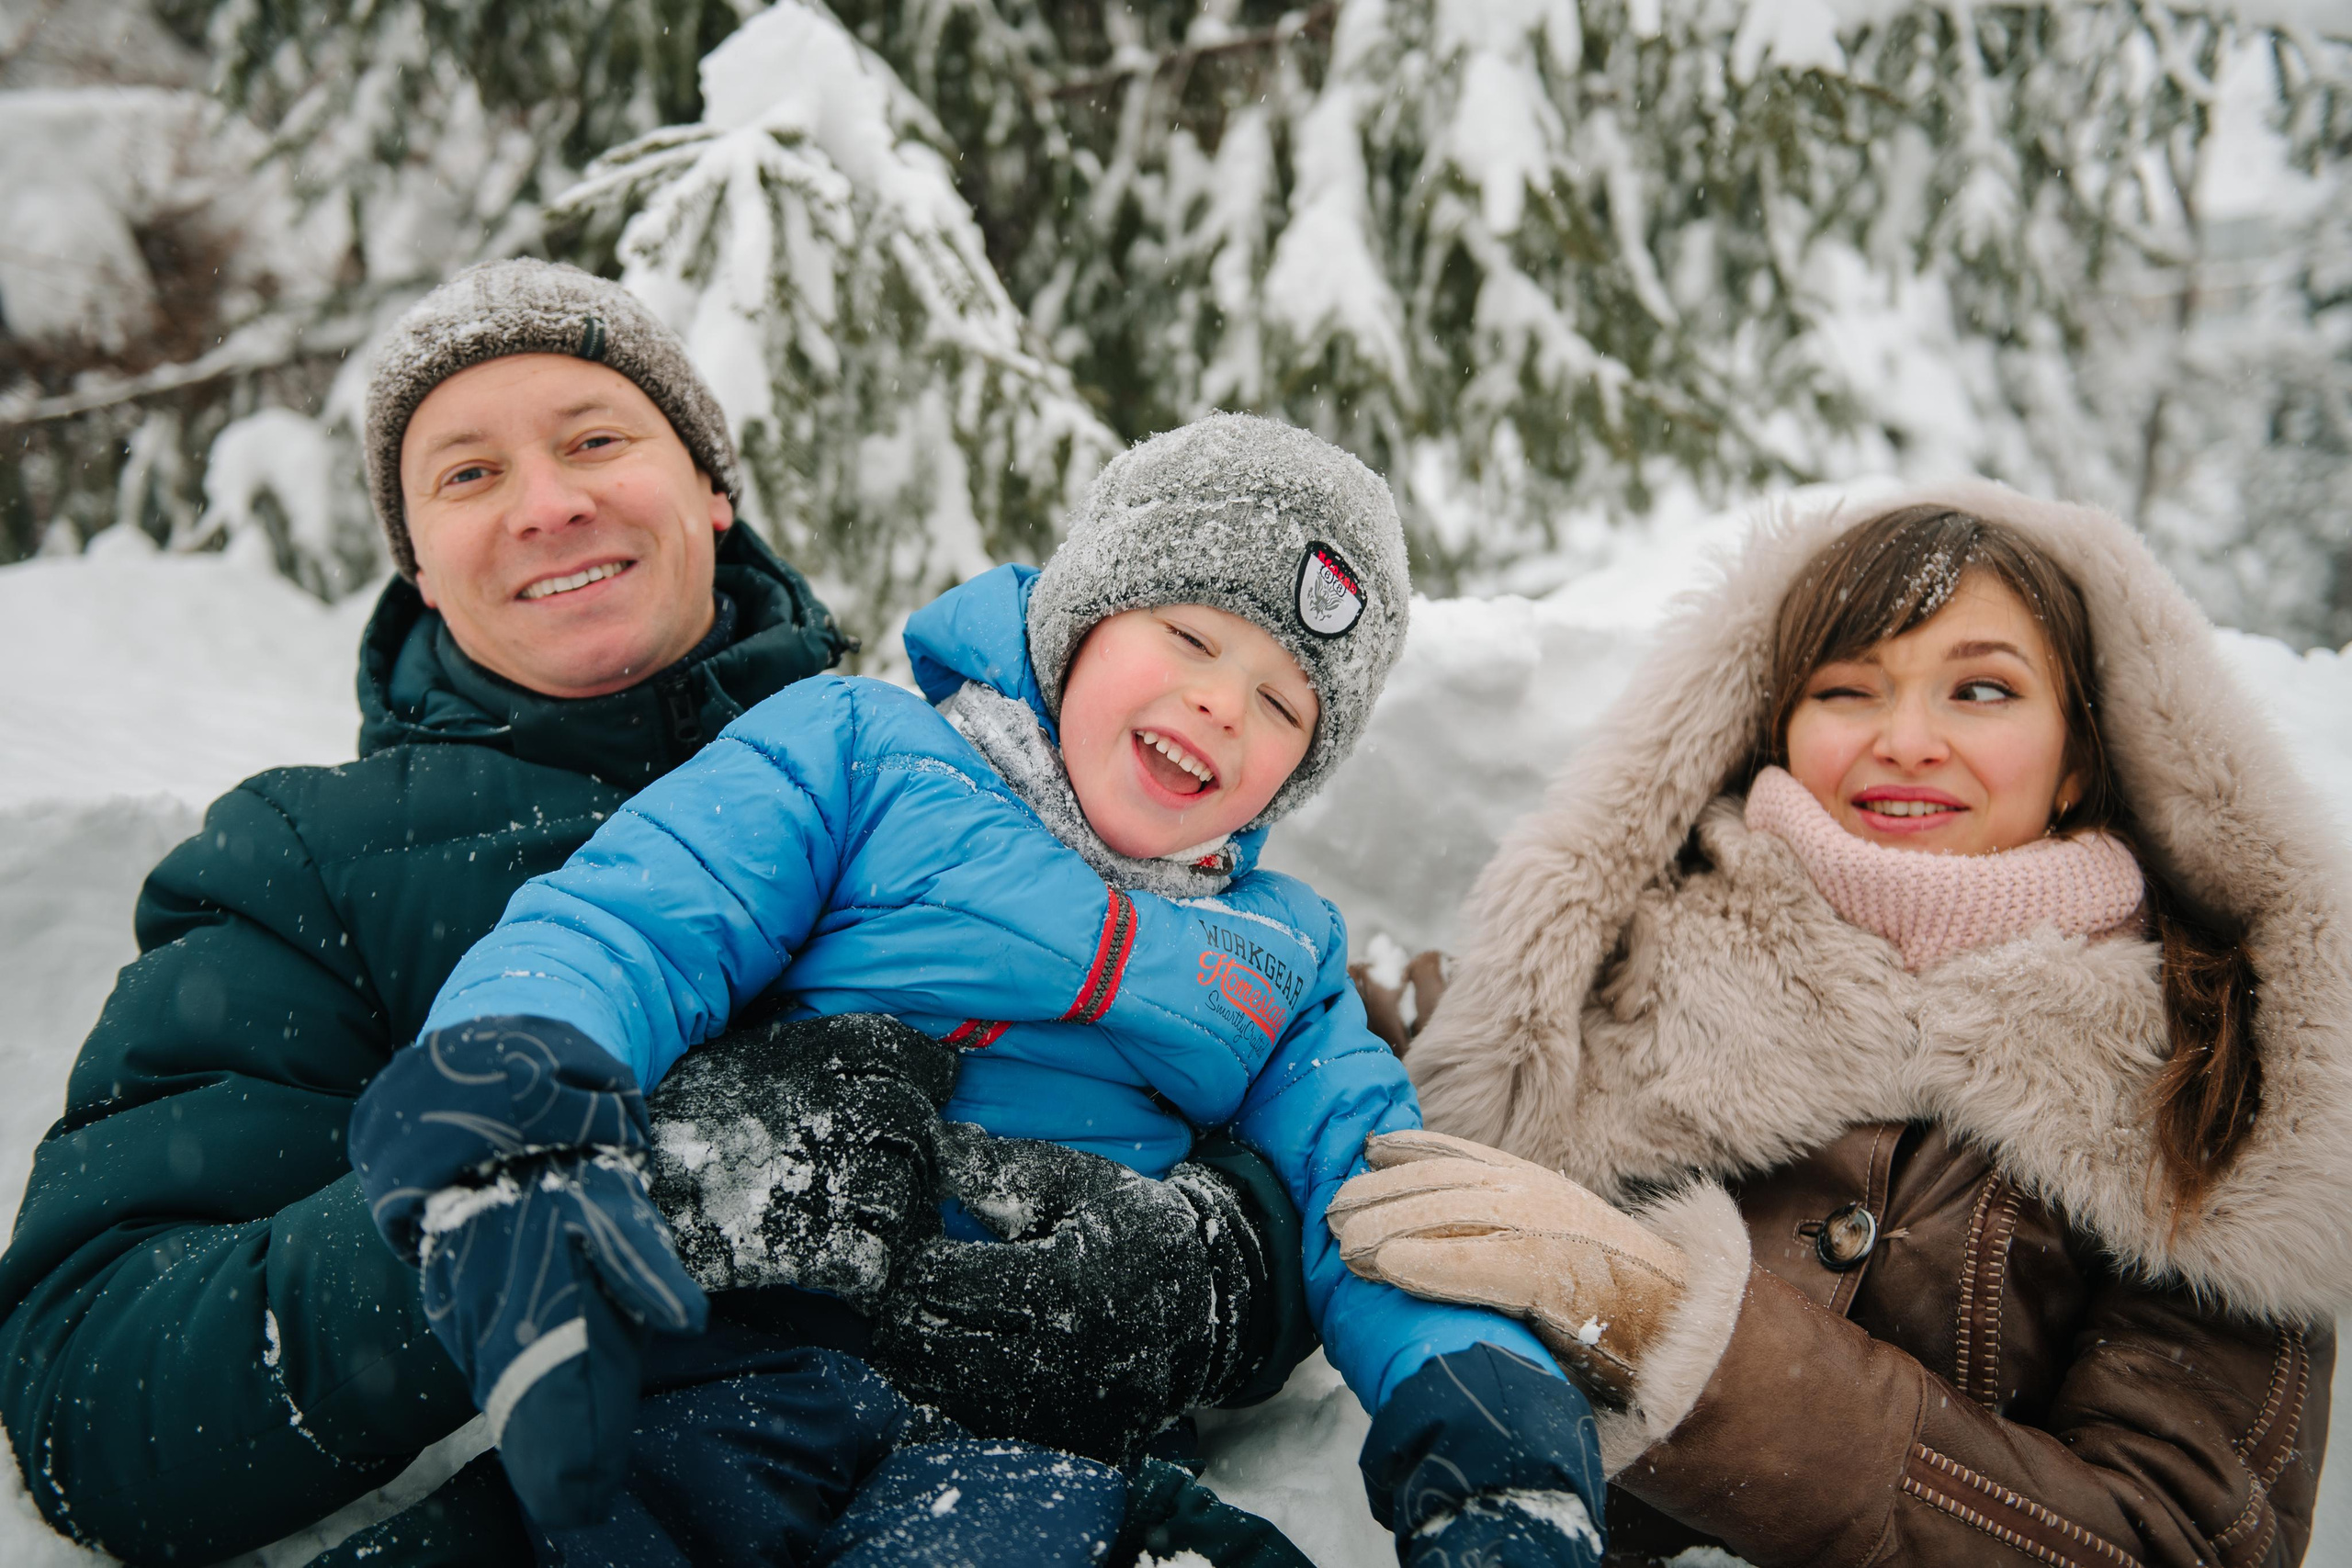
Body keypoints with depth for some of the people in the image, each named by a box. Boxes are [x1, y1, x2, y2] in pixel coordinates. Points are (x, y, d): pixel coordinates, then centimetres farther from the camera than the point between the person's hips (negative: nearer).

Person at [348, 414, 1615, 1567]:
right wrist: (513, 1139, -27)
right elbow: (619, 928, -4)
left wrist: (1493, 1422, -8)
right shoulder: (860, 748, 10)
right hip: (748, 1349, -2)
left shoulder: (1286, 952, 23)